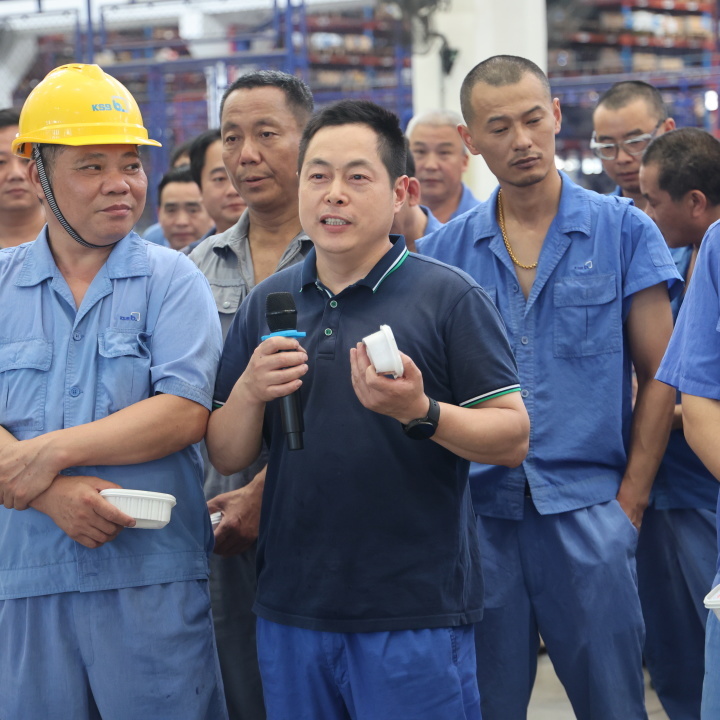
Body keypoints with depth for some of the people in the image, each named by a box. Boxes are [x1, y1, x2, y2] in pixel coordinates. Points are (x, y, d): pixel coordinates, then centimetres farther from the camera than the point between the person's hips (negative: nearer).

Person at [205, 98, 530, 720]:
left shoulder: (449, 297, -4)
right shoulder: (267, 303, 10)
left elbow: (514, 438, -7)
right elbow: (227, 456, 10)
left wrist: (421, 413, -23)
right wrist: (250, 391, -10)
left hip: (417, 613, -4)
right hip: (292, 609, 4)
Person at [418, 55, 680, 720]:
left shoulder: (624, 232, 2)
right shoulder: (444, 251, 7)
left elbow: (659, 376, 2)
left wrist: (630, 502, -3)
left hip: (587, 509, -2)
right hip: (477, 512, 2)